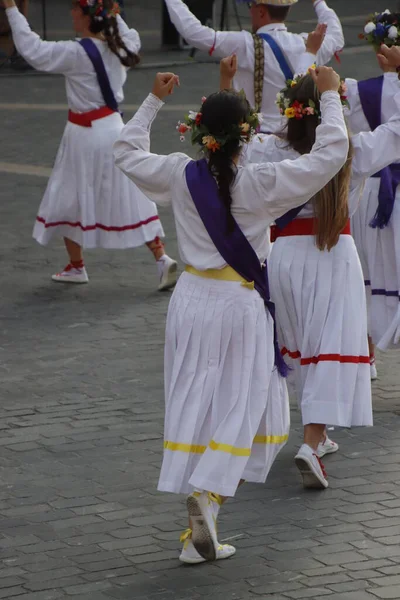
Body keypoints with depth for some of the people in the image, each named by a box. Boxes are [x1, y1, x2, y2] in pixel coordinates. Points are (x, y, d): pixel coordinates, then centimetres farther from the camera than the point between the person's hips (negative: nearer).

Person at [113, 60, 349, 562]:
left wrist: (153, 100, 21)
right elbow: (331, 154, -14)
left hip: (192, 300, 4)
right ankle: (209, 491, -16)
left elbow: (127, 151, 14)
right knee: (242, 406, 7)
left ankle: (200, 532, 9)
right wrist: (330, 95, -6)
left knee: (191, 406, 8)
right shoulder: (259, 184, -16)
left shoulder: (179, 175, -5)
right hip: (240, 305, -4)